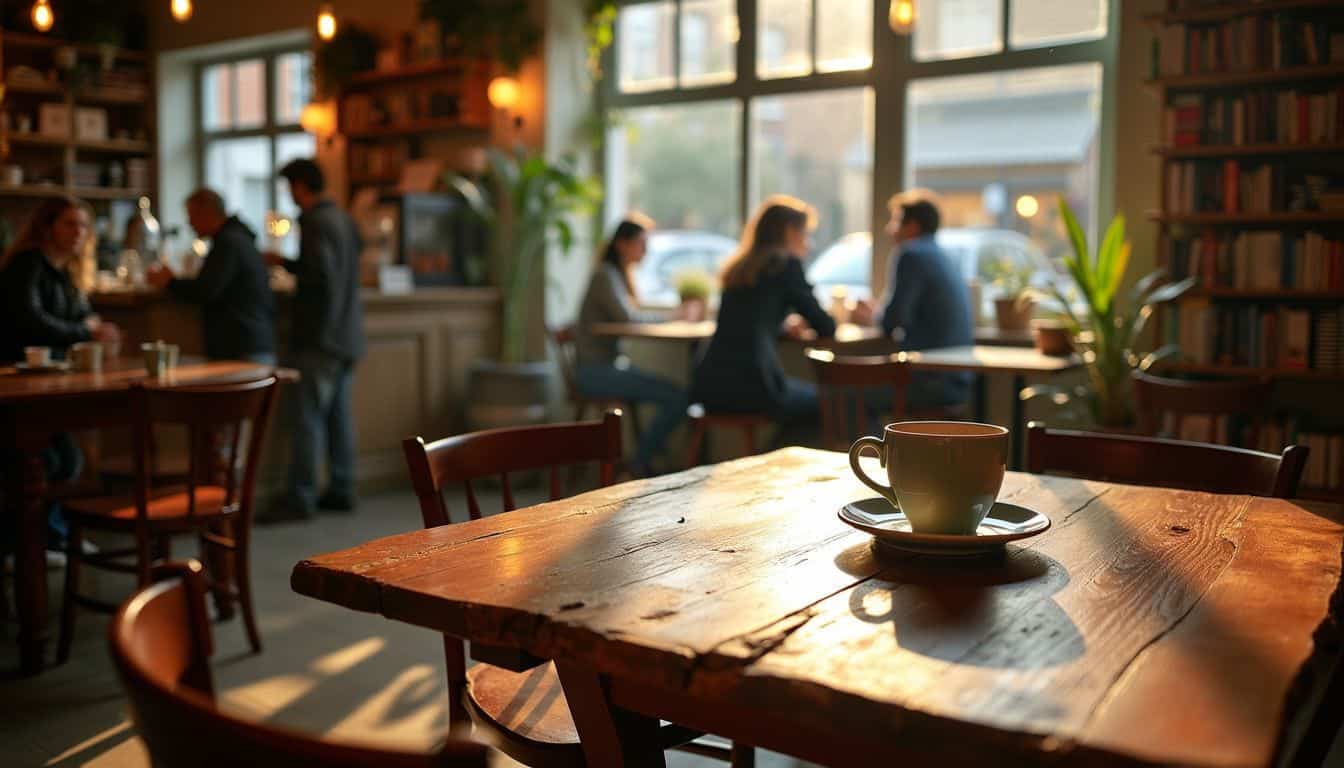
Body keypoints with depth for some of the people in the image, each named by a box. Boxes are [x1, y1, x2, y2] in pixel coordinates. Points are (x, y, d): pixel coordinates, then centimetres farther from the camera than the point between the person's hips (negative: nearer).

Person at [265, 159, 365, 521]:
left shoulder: (315, 222, -13)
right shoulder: (344, 220, 14)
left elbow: (319, 275, -22)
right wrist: (285, 262, 24)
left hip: (320, 338, -9)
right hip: (347, 336, 9)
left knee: (310, 417, -7)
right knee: (339, 415, 12)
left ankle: (300, 499, -5)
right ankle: (341, 490, 17)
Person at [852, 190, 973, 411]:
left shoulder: (911, 254, -12)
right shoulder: (941, 257, 17)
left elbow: (893, 323, -18)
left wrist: (871, 320, 3)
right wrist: (875, 316, 15)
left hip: (934, 383, -9)